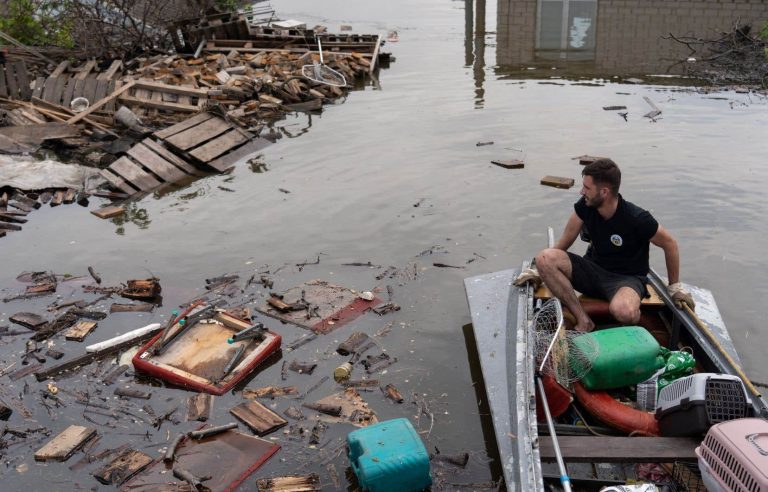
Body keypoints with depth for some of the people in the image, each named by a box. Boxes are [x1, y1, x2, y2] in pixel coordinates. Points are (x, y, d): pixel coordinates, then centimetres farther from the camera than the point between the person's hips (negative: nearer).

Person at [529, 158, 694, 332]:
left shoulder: (637, 219, -21)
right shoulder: (585, 205, -9)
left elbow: (669, 243, -6)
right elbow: (566, 239, 4)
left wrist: (674, 286, 4)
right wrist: (540, 271, 4)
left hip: (627, 277, -5)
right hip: (593, 268, 5)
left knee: (623, 312, -43)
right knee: (545, 258, -24)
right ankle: (584, 322, -21)